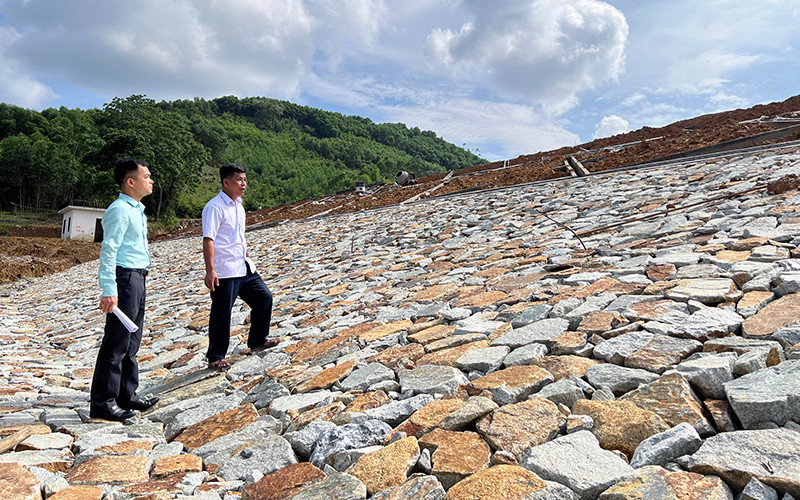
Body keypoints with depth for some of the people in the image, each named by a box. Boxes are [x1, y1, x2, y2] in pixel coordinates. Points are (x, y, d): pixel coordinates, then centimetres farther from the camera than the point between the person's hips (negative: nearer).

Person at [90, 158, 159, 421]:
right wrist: (109, 290, -23)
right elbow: (108, 250, -19)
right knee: (116, 344, -4)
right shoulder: (120, 210, -13)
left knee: (131, 343, 15)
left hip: (137, 279, 10)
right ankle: (102, 402, 5)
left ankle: (127, 395, 25)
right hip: (124, 279, -10)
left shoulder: (136, 209, 17)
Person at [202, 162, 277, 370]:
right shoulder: (215, 207, -14)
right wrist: (210, 271, -25)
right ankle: (215, 357, 15)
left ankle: (257, 341, 30)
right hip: (224, 272, -9)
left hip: (244, 268, 9)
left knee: (264, 297, 14)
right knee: (221, 315, 0)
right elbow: (208, 240, -20)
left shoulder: (238, 205, 14)